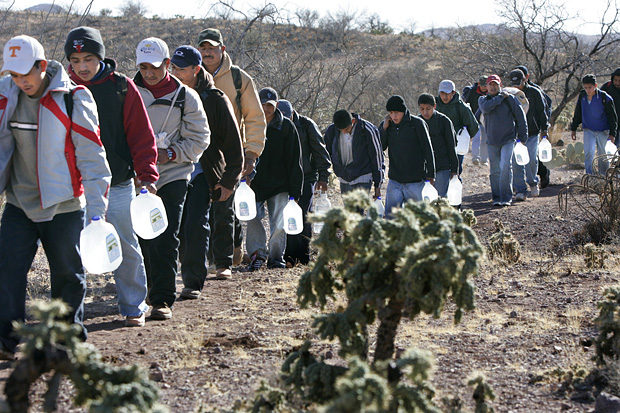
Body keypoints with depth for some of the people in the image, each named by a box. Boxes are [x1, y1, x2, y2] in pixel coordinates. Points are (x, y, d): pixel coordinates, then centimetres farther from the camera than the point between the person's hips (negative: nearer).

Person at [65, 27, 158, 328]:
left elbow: (141, 135, 1)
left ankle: (133, 307, 19)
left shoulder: (122, 88, -1)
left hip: (118, 184, -1)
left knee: (126, 247, 5)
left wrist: (146, 175, -7)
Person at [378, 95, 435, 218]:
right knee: (391, 215, 0)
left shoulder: (417, 124, -7)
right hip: (394, 181, 3)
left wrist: (430, 175, -5)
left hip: (415, 181, -3)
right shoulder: (386, 125, 5)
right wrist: (384, 128, -9)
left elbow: (428, 150, -4)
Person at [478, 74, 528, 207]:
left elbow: (520, 117, 5)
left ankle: (506, 197, -13)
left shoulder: (510, 99, 1)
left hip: (508, 139, -3)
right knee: (495, 171, 6)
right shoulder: (483, 100, 7)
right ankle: (497, 198, 15)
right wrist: (500, 97, -13)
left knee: (505, 166, -17)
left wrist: (523, 137, 4)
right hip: (492, 141, 3)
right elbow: (486, 108, -18)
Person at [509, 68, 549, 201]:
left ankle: (533, 182, 20)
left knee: (531, 160, -9)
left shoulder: (534, 93, 2)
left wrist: (544, 129, 2)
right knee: (516, 162, -5)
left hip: (532, 133, -2)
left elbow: (542, 111, 6)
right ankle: (520, 191, -1)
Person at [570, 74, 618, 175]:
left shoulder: (604, 98, -12)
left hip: (602, 131, -2)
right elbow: (577, 114, 14)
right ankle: (589, 175, -8)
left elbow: (612, 117, -6)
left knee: (603, 155, 5)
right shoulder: (582, 96, -1)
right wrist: (573, 128, 15)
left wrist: (612, 133, -9)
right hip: (588, 130, 2)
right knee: (588, 153, -12)